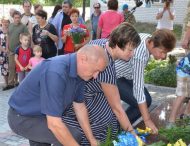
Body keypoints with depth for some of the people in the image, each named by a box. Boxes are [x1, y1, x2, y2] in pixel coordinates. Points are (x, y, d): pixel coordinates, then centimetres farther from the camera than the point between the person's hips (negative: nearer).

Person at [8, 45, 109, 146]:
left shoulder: (79, 72, -7)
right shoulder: (56, 72, -35)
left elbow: (80, 107, 5)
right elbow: (54, 124, -35)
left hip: (42, 114, 9)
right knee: (73, 136, -21)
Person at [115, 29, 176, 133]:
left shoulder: (149, 38, -13)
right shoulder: (139, 56, -38)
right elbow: (138, 88, -36)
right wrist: (147, 120, -32)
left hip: (126, 74, 9)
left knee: (147, 100, 0)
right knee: (138, 103, -18)